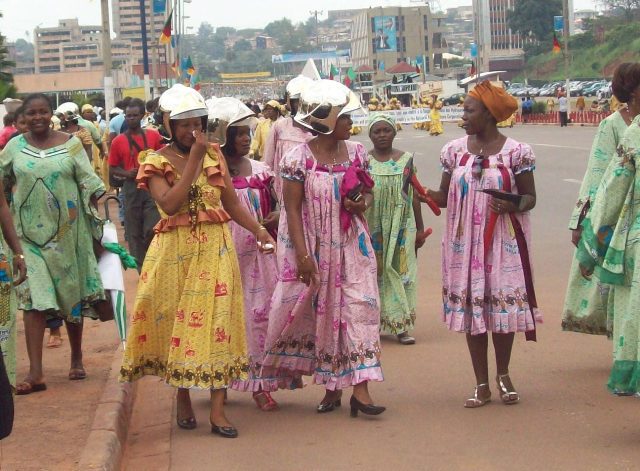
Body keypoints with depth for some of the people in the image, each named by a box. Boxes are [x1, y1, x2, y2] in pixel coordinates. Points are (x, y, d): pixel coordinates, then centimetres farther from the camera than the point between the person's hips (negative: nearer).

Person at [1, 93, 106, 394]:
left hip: (67, 231, 0)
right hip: (30, 231, 0)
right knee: (33, 297, -8)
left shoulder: (70, 144, 0)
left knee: (72, 293, 10)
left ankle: (76, 359, 28)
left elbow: (89, 184, 0)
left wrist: (98, 220, -4)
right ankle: (35, 372, -11)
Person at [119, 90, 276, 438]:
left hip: (215, 249, 2)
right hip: (174, 250, -2)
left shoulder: (214, 156, 8)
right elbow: (169, 204, -18)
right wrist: (194, 160, -18)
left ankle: (217, 410, -3)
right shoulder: (156, 162, -2)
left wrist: (259, 230, -5)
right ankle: (183, 400, 23)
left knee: (217, 319, -5)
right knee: (176, 320, 5)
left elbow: (232, 204, 9)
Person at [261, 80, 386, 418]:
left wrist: (362, 203, -9)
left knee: (358, 307, -5)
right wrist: (303, 256, -15)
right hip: (316, 248, -3)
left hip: (352, 246, 3)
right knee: (324, 313, 5)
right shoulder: (299, 158, -10)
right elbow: (292, 210, -9)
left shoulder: (356, 152, 3)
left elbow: (368, 193, 16)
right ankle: (332, 388, 20)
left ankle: (359, 388, -4)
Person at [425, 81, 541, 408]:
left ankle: (503, 375, 25)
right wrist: (425, 193, -12)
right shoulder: (455, 150, 5)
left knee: (503, 304, 1)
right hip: (465, 241, 3)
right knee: (470, 305, 4)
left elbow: (529, 197, -1)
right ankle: (481, 384, 14)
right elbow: (445, 196, 8)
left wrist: (513, 205, -22)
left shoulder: (516, 152, -4)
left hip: (504, 242, -3)